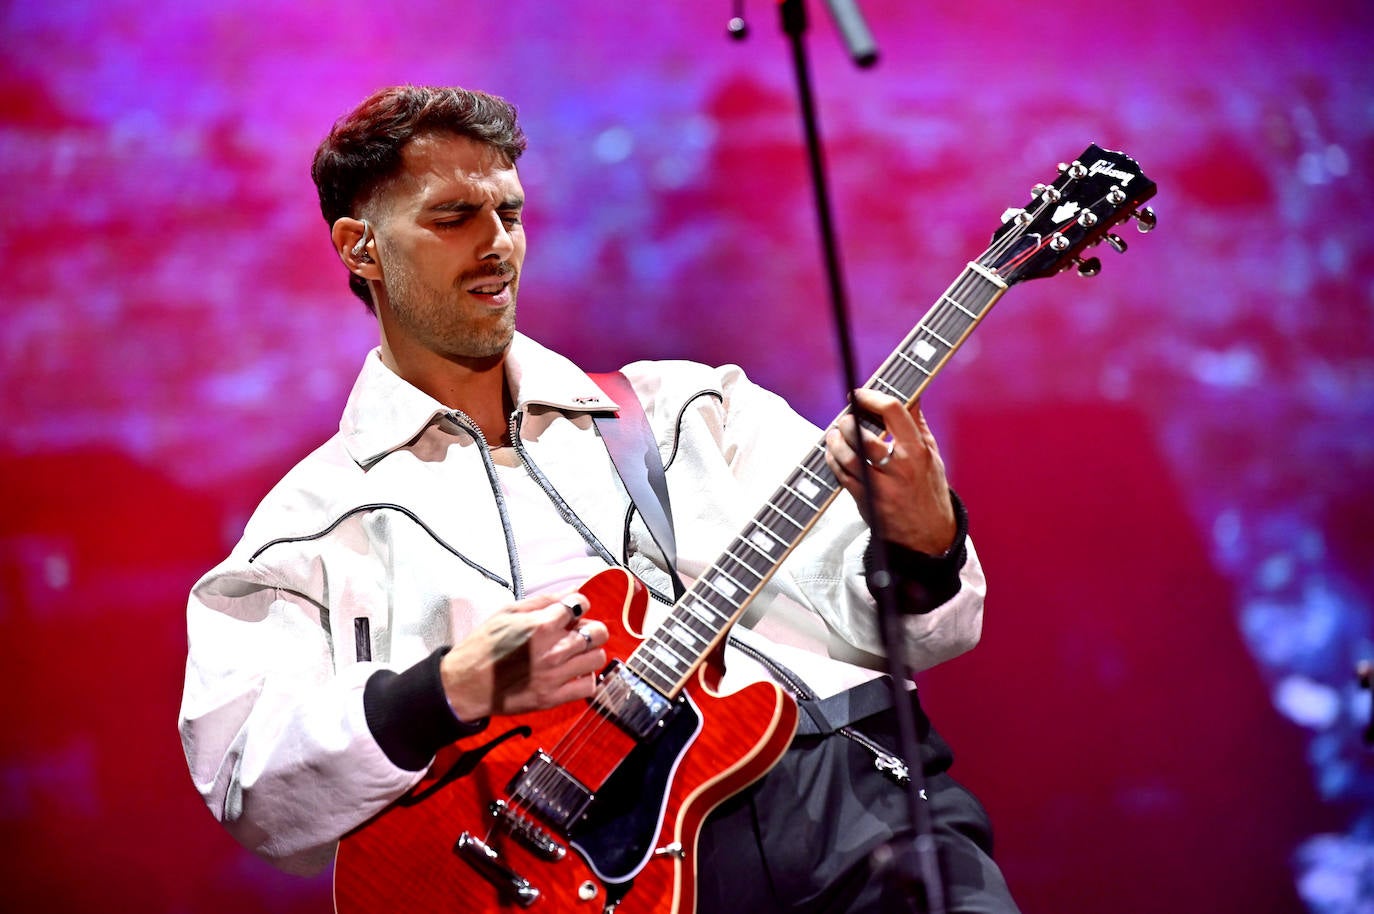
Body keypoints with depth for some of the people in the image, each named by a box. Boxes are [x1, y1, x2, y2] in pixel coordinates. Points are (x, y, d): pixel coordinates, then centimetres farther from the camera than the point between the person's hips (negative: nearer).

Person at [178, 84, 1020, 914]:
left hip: (842, 780, 3)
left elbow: (862, 607, 14)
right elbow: (246, 785, 1)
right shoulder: (313, 525, 13)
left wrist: (922, 544, -9)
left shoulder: (688, 408, 21)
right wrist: (451, 692, -12)